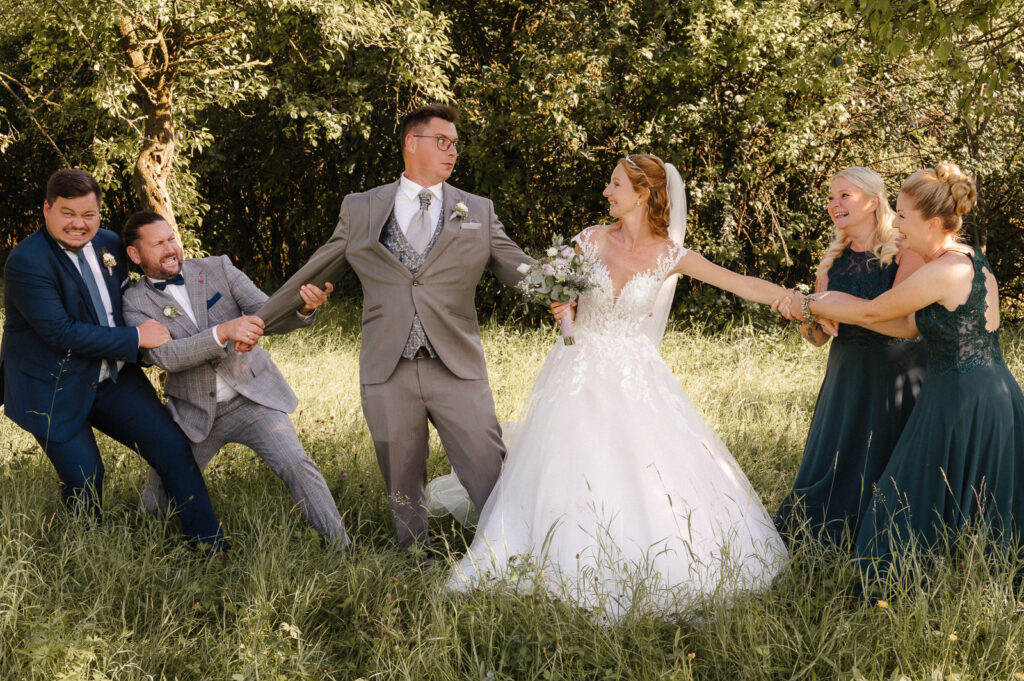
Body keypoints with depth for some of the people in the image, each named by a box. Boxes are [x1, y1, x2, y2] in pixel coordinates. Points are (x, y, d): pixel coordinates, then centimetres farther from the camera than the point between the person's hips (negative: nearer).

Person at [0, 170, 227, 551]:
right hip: (54, 390, -6)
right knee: (84, 481, -6)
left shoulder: (109, 245, 5)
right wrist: (136, 338, -20)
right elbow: (61, 333, -25)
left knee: (172, 445, -3)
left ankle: (213, 549, 6)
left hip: (111, 379, 6)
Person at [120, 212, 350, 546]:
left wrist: (303, 308, -31)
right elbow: (166, 356, -22)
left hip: (252, 397, 0)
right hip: (194, 413, 1)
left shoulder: (217, 268, -2)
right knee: (157, 504, 5)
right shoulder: (135, 303, -6)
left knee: (296, 465, -21)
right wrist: (224, 331, -37)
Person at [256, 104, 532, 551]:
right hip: (388, 375, 0)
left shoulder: (478, 213, 11)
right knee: (403, 488, 9)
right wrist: (257, 322, 17)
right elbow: (312, 275, 16)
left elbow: (525, 272, 5)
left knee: (493, 479, -4)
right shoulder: (361, 210, 10)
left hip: (457, 369, 0)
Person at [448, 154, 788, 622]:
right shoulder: (591, 240, 0)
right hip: (582, 372, 1)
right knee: (568, 474, -2)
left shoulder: (669, 255, -4)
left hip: (636, 378, -1)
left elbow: (743, 284, -5)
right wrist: (557, 302, -9)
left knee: (656, 475, -5)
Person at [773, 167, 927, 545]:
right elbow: (819, 337, 7)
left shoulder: (905, 252, -8)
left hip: (897, 370, -5)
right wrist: (806, 318, -15)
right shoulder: (833, 260, 8)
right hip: (847, 375, 5)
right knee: (833, 468, 6)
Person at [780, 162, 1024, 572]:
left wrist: (810, 306, 4)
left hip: (961, 404, -9)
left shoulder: (944, 272, -20)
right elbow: (909, 326, 11)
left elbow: (872, 312, -10)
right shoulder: (970, 261, 10)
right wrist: (826, 304, 10)